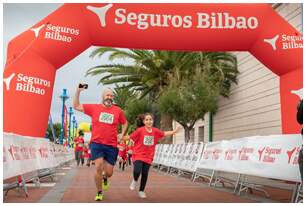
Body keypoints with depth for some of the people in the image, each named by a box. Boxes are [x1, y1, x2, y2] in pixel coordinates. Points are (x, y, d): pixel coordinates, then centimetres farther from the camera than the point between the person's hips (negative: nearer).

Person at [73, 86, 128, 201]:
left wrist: (122, 135, 7)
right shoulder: (94, 108, 2)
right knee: (98, 167, -17)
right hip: (96, 144, -1)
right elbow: (76, 106, 6)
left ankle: (105, 178, 45)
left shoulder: (118, 111, 4)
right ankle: (99, 192, 7)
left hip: (111, 146, 2)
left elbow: (125, 123, 20)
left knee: (109, 173, 4)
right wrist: (78, 91, -5)